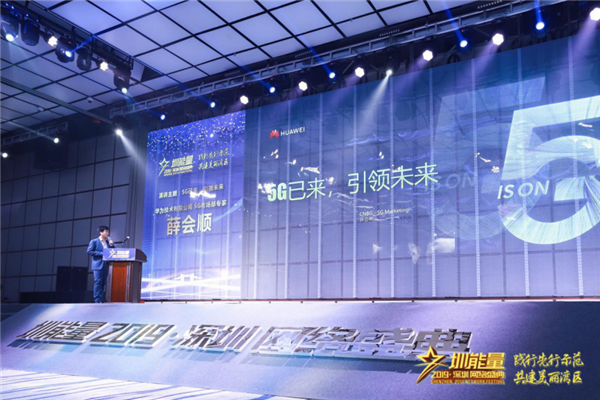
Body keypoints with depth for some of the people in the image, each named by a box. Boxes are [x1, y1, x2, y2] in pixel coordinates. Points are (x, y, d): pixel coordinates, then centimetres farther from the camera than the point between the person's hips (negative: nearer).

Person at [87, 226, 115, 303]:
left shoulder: (108, 242, 17)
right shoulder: (94, 241, 1)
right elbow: (89, 251, -9)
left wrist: (112, 245, -1)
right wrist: (101, 254, -14)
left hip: (106, 265, 6)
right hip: (98, 265, -5)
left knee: (104, 283, 5)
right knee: (98, 282, -8)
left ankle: (103, 300, 9)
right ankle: (97, 300, -5)